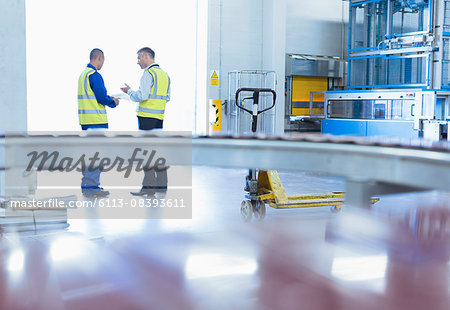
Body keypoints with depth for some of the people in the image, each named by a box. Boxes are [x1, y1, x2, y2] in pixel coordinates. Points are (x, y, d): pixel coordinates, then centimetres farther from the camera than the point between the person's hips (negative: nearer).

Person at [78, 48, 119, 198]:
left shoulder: (83, 74, 16)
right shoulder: (95, 75, -14)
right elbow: (102, 97, -17)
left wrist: (108, 99, 18)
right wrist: (113, 102, 1)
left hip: (85, 119, 10)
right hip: (96, 120, -10)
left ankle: (86, 185, 19)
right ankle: (91, 187, -6)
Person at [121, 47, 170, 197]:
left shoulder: (148, 73, -10)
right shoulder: (164, 74, 16)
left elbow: (142, 96, -17)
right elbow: (167, 97, 18)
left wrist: (129, 91, -1)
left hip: (147, 116, -8)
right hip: (159, 117, 8)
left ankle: (149, 186, -7)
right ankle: (162, 184, 15)